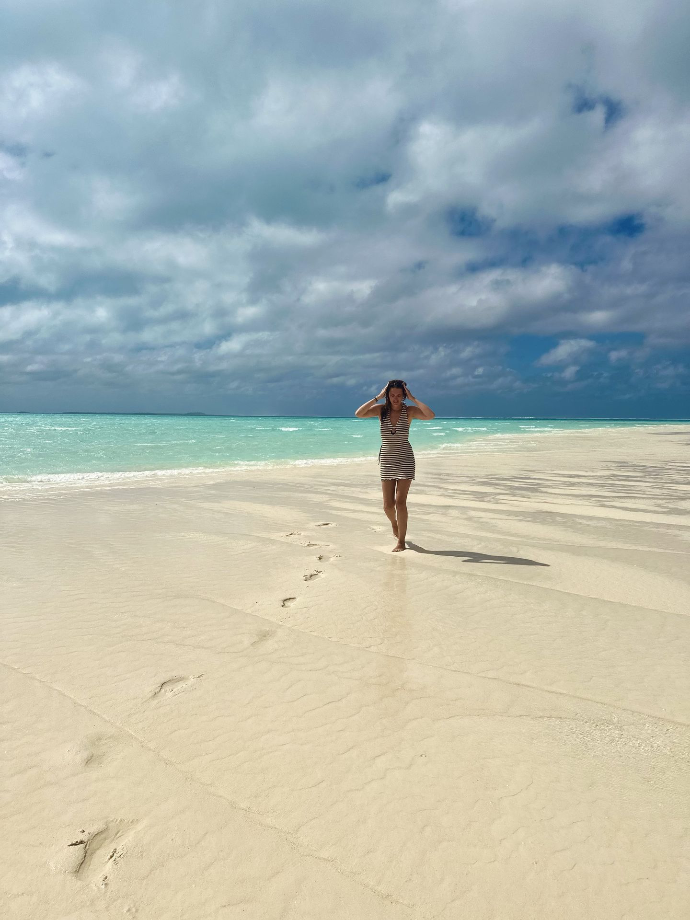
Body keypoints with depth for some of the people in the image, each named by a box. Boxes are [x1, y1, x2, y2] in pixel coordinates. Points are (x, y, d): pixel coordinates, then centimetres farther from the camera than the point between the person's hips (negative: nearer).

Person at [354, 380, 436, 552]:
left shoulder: (409, 410, -4)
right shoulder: (381, 410, 0)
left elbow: (430, 416, -21)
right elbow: (359, 414, -15)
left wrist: (413, 399, -16)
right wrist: (378, 397, -15)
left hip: (405, 460, -2)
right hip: (386, 461, 2)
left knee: (400, 501, -7)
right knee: (388, 505, 4)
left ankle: (401, 541, 5)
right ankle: (394, 523, 40)